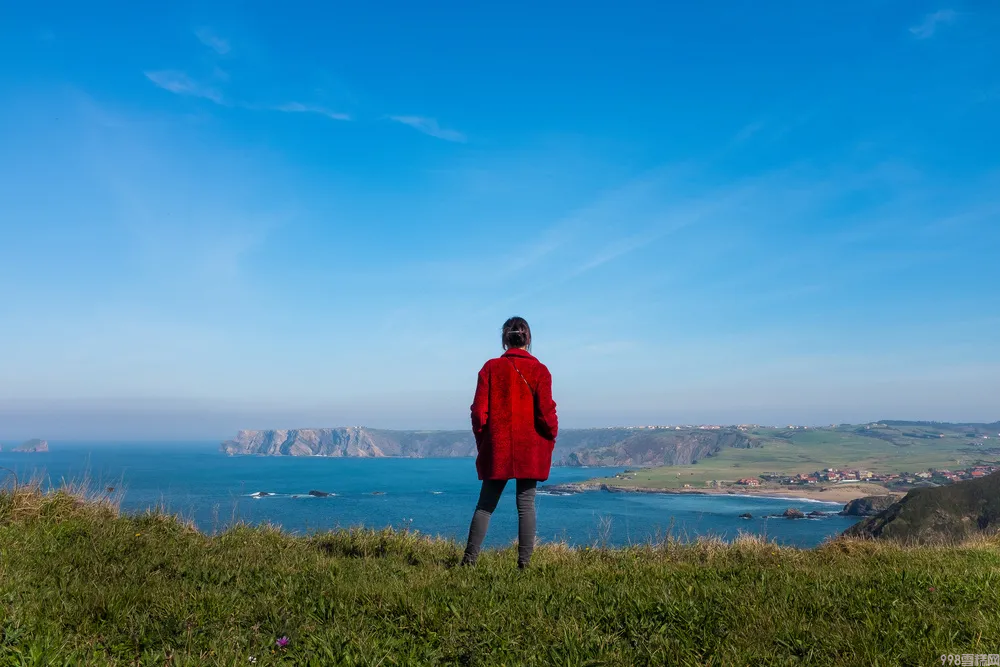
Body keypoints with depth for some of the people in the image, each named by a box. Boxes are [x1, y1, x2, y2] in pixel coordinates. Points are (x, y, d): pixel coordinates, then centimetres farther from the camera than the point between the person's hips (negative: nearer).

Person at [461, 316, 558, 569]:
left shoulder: (490, 368, -1)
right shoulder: (539, 370, -5)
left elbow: (479, 410, -2)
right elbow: (546, 412, -8)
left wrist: (482, 440, 10)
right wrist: (551, 437, 9)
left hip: (496, 448, 1)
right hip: (530, 450, -1)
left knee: (485, 504, 10)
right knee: (526, 504, 7)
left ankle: (469, 558, 9)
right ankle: (524, 562, 7)